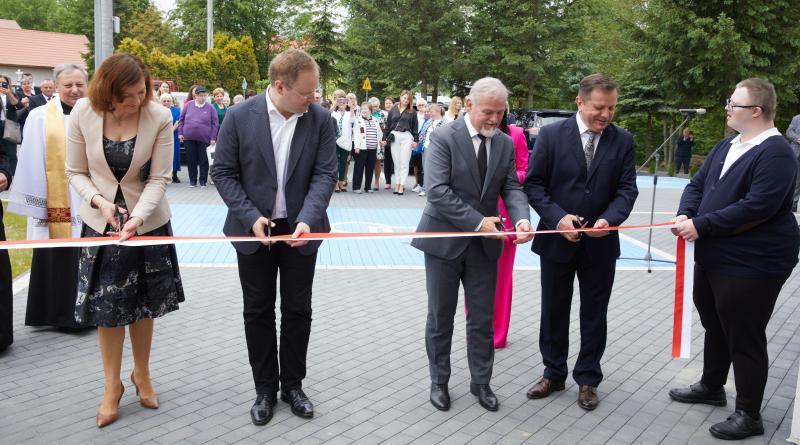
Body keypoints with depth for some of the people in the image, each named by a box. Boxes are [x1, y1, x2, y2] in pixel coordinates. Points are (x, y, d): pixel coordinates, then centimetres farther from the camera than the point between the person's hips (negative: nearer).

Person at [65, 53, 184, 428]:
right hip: (100, 223, 1)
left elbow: (159, 179, -15)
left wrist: (138, 217, -28)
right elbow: (76, 172, -4)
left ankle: (141, 374, 34)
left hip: (149, 223, 0)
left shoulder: (160, 118, -17)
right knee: (106, 306, 8)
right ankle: (112, 384, 25)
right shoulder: (83, 113, -13)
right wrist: (99, 202, -21)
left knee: (142, 304, 13)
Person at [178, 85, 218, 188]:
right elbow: (181, 120, 12)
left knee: (203, 160, 2)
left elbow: (215, 124, 1)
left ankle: (203, 181, 11)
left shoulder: (210, 108, 1)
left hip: (204, 139, -2)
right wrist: (180, 133, 6)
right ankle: (192, 181, 16)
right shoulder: (188, 106, 7)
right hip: (189, 138, 2)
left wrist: (213, 138, -5)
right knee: (191, 160, 7)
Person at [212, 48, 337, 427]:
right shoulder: (240, 116, -10)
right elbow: (224, 172, -6)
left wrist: (307, 219, -23)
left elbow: (325, 174, -8)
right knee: (258, 312, 9)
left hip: (301, 230, 1)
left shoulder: (320, 119, -6)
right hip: (254, 229, -1)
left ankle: (292, 385, 26)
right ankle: (265, 389, 23)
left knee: (297, 310, 9)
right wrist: (251, 217, -17)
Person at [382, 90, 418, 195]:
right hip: (394, 137, 2)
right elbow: (388, 125, 12)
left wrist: (415, 140, -2)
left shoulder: (412, 112, 6)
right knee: (396, 163, 6)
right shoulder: (393, 110, 10)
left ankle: (402, 185, -3)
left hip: (406, 137, -2)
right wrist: (385, 138, 9)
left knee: (404, 163, -3)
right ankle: (397, 184, 10)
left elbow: (415, 127, 5)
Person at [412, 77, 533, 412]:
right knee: (440, 317, 10)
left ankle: (481, 382, 26)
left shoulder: (505, 144, 4)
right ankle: (439, 381, 26)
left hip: (484, 244, 4)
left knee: (482, 318, 11)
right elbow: (438, 192, -20)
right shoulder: (444, 139, -12)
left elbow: (511, 189, 1)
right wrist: (478, 221, -24)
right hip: (445, 240, -4)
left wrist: (521, 218, -20)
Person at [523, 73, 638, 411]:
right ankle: (554, 374, 30)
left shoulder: (623, 141, -1)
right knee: (554, 312, 13)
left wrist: (608, 219, -22)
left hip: (600, 243, 1)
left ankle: (588, 379, 27)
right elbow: (534, 184, -7)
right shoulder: (551, 135, -7)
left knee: (594, 316, 11)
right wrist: (557, 218, -19)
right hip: (557, 240, -1)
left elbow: (627, 189, -3)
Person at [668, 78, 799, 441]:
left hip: (751, 264, -9)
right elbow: (698, 184, 11)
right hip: (713, 258, 9)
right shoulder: (726, 146, 11)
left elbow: (757, 207, -27)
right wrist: (685, 215, -10)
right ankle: (711, 387, 42)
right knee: (715, 326, 23)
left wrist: (701, 225, -23)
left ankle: (749, 415, 15)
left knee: (744, 338, 1)